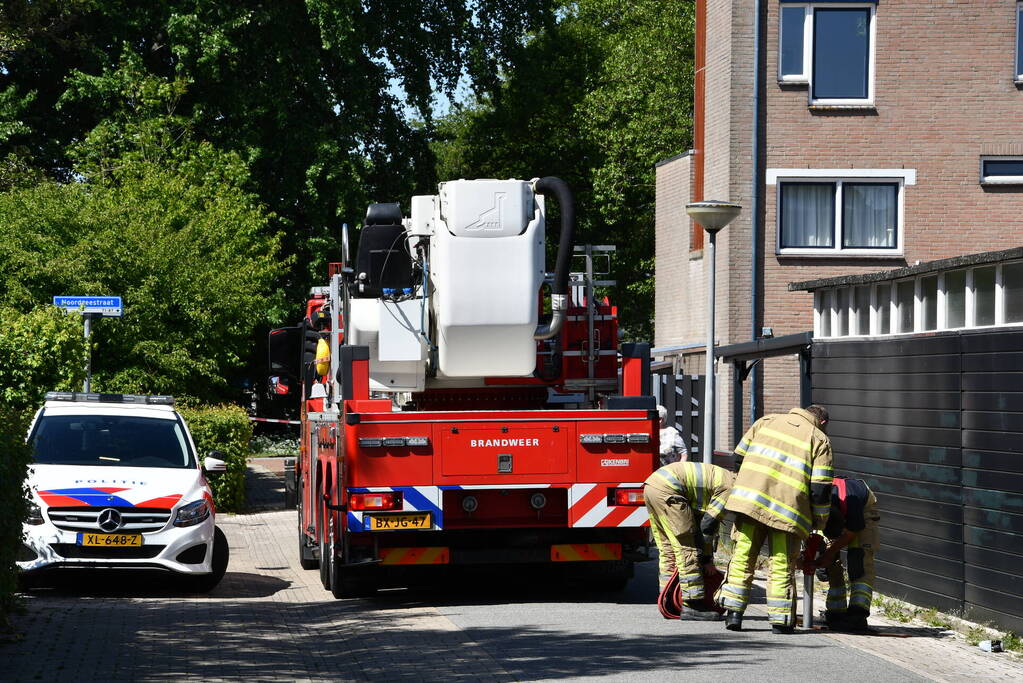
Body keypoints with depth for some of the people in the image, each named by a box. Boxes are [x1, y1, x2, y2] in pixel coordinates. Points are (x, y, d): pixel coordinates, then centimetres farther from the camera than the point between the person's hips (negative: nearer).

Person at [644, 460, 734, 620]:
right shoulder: (730, 488, -4)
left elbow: (700, 519, 27)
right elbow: (709, 524, -6)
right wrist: (707, 559, 5)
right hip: (667, 489, -11)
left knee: (667, 548, 16)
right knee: (686, 549, -7)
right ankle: (692, 605, -8)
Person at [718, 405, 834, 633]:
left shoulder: (767, 421, 19)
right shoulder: (820, 440, 9)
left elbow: (739, 457, 18)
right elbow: (820, 488, 1)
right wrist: (820, 521, 11)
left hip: (749, 499, 2)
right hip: (788, 508, -2)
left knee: (743, 556, 9)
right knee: (782, 563, 7)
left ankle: (733, 613, 7)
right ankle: (780, 620, 9)